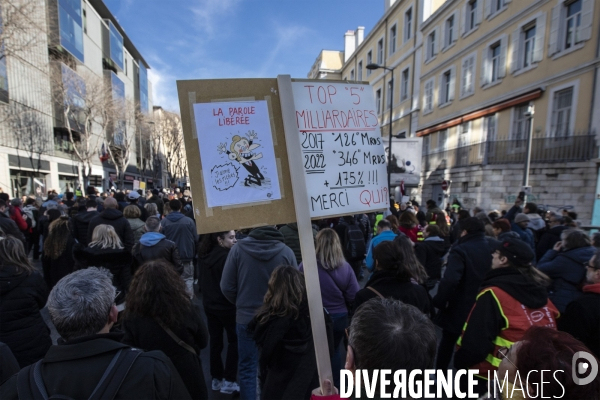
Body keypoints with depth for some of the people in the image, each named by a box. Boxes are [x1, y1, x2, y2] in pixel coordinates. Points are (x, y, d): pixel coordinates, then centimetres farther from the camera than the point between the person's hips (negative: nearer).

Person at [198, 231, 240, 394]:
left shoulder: (204, 255, 1)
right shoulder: (227, 256, -23)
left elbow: (202, 279, 12)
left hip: (209, 304, 7)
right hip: (226, 305, -7)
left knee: (215, 341, 17)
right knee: (234, 341, 9)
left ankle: (216, 378, 28)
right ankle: (229, 381, 12)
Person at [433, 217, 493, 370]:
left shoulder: (460, 250, -23)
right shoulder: (491, 249, -3)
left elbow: (449, 280, -34)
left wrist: (439, 301, -20)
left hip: (459, 308, -5)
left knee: (447, 343, 18)